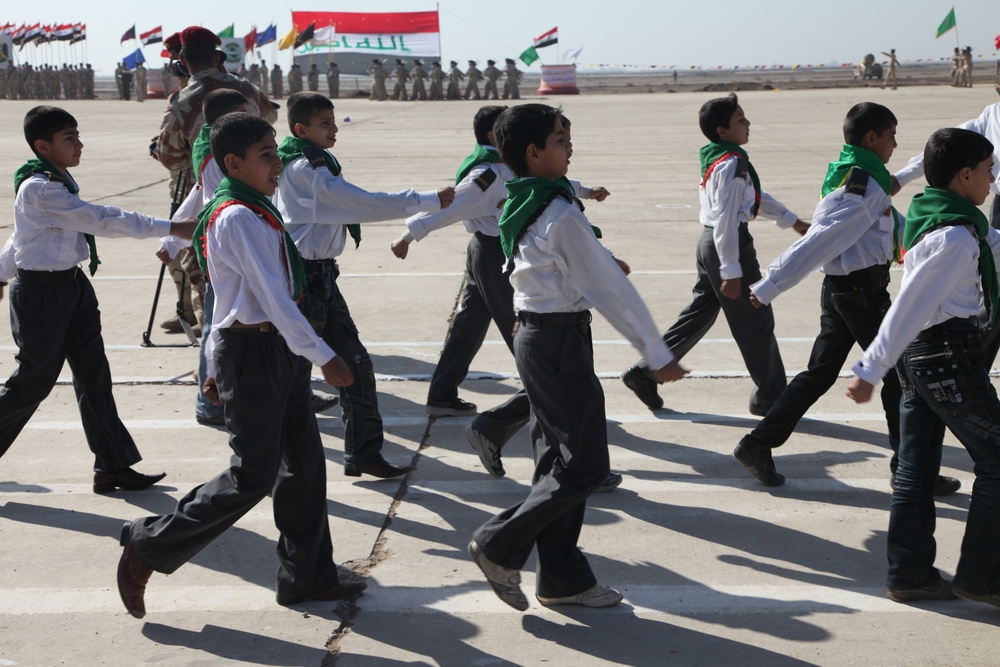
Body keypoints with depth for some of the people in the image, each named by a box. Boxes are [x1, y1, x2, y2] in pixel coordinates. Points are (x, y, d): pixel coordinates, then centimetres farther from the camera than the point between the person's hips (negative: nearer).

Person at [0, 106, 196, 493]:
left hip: (72, 286, 9)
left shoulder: (58, 182, 10)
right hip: (42, 291, -9)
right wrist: (170, 228, -26)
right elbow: (101, 220, -26)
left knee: (94, 374, 7)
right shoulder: (41, 188, -21)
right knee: (34, 381, 1)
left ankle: (113, 466, 12)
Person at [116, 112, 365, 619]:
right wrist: (322, 356, -26)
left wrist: (220, 364, 22)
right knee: (254, 475, -3)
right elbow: (272, 297, -24)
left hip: (276, 349, 10)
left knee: (304, 461, 12)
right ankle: (147, 546, 10)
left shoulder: (254, 213, 13)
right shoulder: (239, 219, -18)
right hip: (253, 351, -10)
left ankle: (306, 576, 23)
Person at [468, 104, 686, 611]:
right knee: (584, 465, -1)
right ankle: (500, 545, 6)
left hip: (534, 336, 10)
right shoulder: (562, 216, -20)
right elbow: (610, 288, -18)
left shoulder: (521, 208, 8)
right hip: (561, 341, -10)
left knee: (558, 459, 14)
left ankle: (562, 579, 20)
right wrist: (657, 354, -13)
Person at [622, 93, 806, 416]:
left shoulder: (719, 159, 12)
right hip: (729, 245, -10)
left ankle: (645, 373, 16)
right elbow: (725, 221, -22)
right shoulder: (732, 164, -19)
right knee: (755, 320, 2)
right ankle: (769, 396, 13)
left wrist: (793, 221, 28)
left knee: (699, 314, 16)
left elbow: (757, 197, 23)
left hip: (709, 244, 10)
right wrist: (731, 272, -21)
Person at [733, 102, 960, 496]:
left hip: (841, 289, 10)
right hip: (862, 290, -10)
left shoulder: (852, 176, 12)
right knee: (898, 375, 3)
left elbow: (896, 224, 23)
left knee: (819, 374, 12)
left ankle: (758, 445, 13)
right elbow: (818, 242, -23)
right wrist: (769, 289, -24)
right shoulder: (863, 188, -20)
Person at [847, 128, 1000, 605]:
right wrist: (871, 370, -24)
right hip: (949, 353, -10)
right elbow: (909, 306, -24)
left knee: (916, 468, 12)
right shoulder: (955, 237, -21)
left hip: (917, 354, 10)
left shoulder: (932, 215, 10)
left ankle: (908, 575, 20)